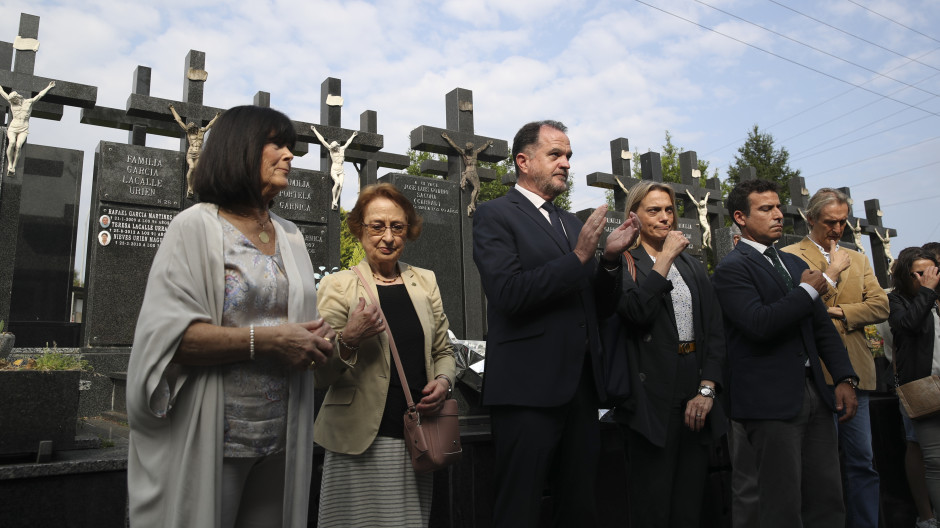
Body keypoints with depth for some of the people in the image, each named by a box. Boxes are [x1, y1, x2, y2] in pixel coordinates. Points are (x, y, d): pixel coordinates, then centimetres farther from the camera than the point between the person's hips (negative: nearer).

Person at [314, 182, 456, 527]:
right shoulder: (338, 285, -2)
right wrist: (348, 339, -22)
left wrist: (443, 381, -4)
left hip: (416, 436, 3)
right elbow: (319, 376, -3)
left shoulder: (425, 282, 9)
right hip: (360, 441, -3)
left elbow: (443, 351, 17)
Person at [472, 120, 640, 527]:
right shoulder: (495, 215, -3)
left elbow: (601, 306, 16)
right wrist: (578, 257, -17)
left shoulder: (572, 224, 18)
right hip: (528, 388, -6)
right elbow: (508, 293, -17)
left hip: (581, 387, 7)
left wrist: (610, 259, -1)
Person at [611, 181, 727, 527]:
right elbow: (636, 312, -20)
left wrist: (707, 389, -3)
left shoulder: (693, 267, 15)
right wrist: (666, 258, -13)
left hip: (697, 396, 5)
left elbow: (716, 329, 9)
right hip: (654, 400, -5)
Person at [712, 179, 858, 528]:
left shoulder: (794, 264, 17)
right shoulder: (732, 268, -9)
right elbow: (760, 324, -23)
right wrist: (808, 291, -10)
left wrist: (845, 378, 7)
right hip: (772, 403, -7)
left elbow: (822, 327, 18)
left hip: (815, 395, 8)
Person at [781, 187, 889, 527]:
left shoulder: (857, 260, 17)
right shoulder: (790, 256, -1)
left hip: (854, 373, 5)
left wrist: (838, 312, -6)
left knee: (862, 462, 9)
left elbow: (880, 306, 7)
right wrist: (832, 272, -8)